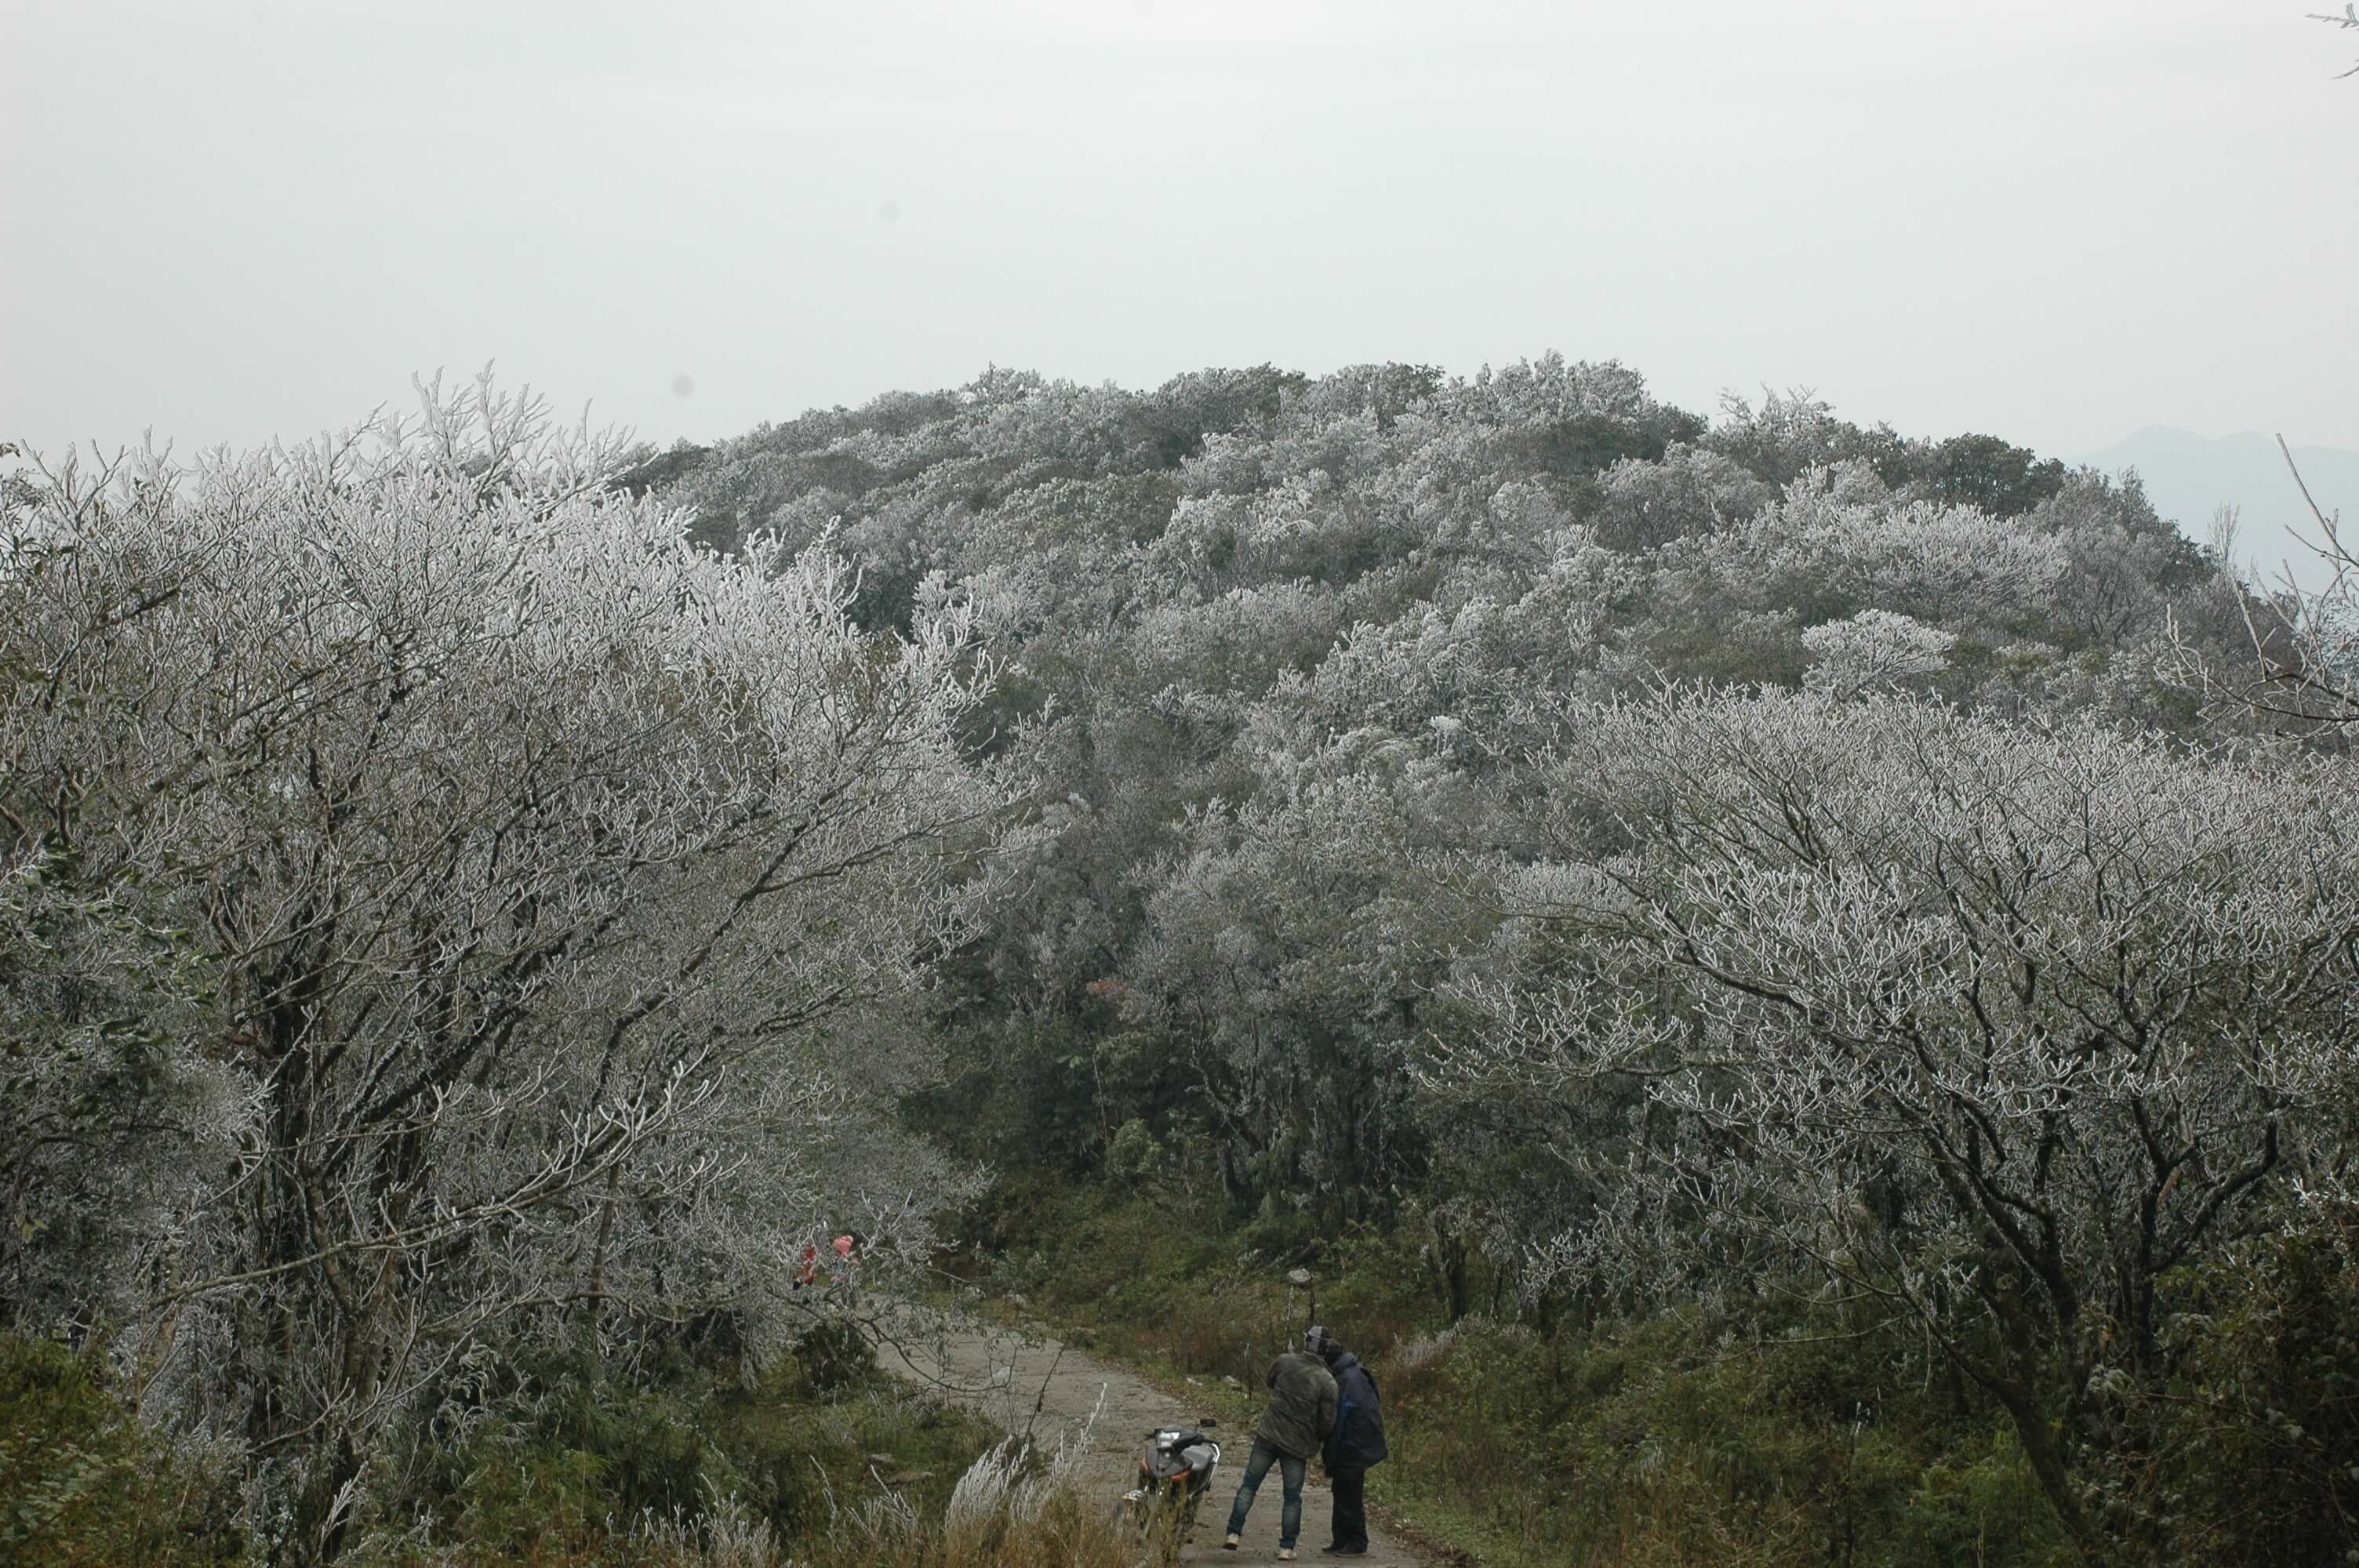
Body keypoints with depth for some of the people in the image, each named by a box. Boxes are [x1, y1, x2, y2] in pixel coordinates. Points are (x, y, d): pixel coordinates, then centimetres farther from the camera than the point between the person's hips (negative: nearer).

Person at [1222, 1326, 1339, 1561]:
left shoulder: (1283, 1362, -6)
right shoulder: (1327, 1382, -12)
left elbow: (1271, 1382, 16)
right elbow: (1328, 1422, -8)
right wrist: (1315, 1442, 11)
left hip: (1269, 1435, 1)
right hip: (1298, 1445, -1)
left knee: (1249, 1485, 11)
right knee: (1292, 1497, 10)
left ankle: (1233, 1534, 8)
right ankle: (1287, 1548, 10)